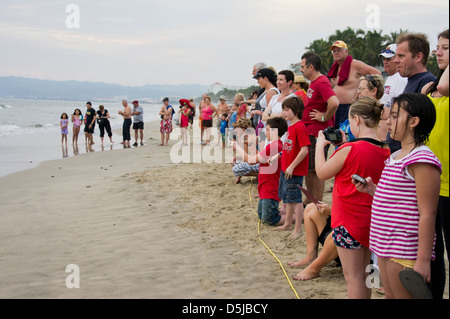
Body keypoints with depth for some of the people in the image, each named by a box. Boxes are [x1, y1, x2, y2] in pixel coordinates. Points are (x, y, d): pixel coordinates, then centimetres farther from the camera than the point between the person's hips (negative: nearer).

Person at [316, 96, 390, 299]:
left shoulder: (349, 150, -21)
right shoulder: (385, 152, -2)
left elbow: (322, 173, -7)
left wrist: (320, 145, 6)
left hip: (349, 222, -7)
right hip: (372, 221, 7)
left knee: (353, 277, 1)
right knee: (362, 273, 19)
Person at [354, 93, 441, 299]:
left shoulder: (422, 160, -17)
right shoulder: (395, 158, 13)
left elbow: (427, 214, -19)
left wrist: (423, 259, -21)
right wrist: (372, 190, 7)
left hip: (405, 251, -10)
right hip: (385, 244, 10)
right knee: (390, 296, 20)